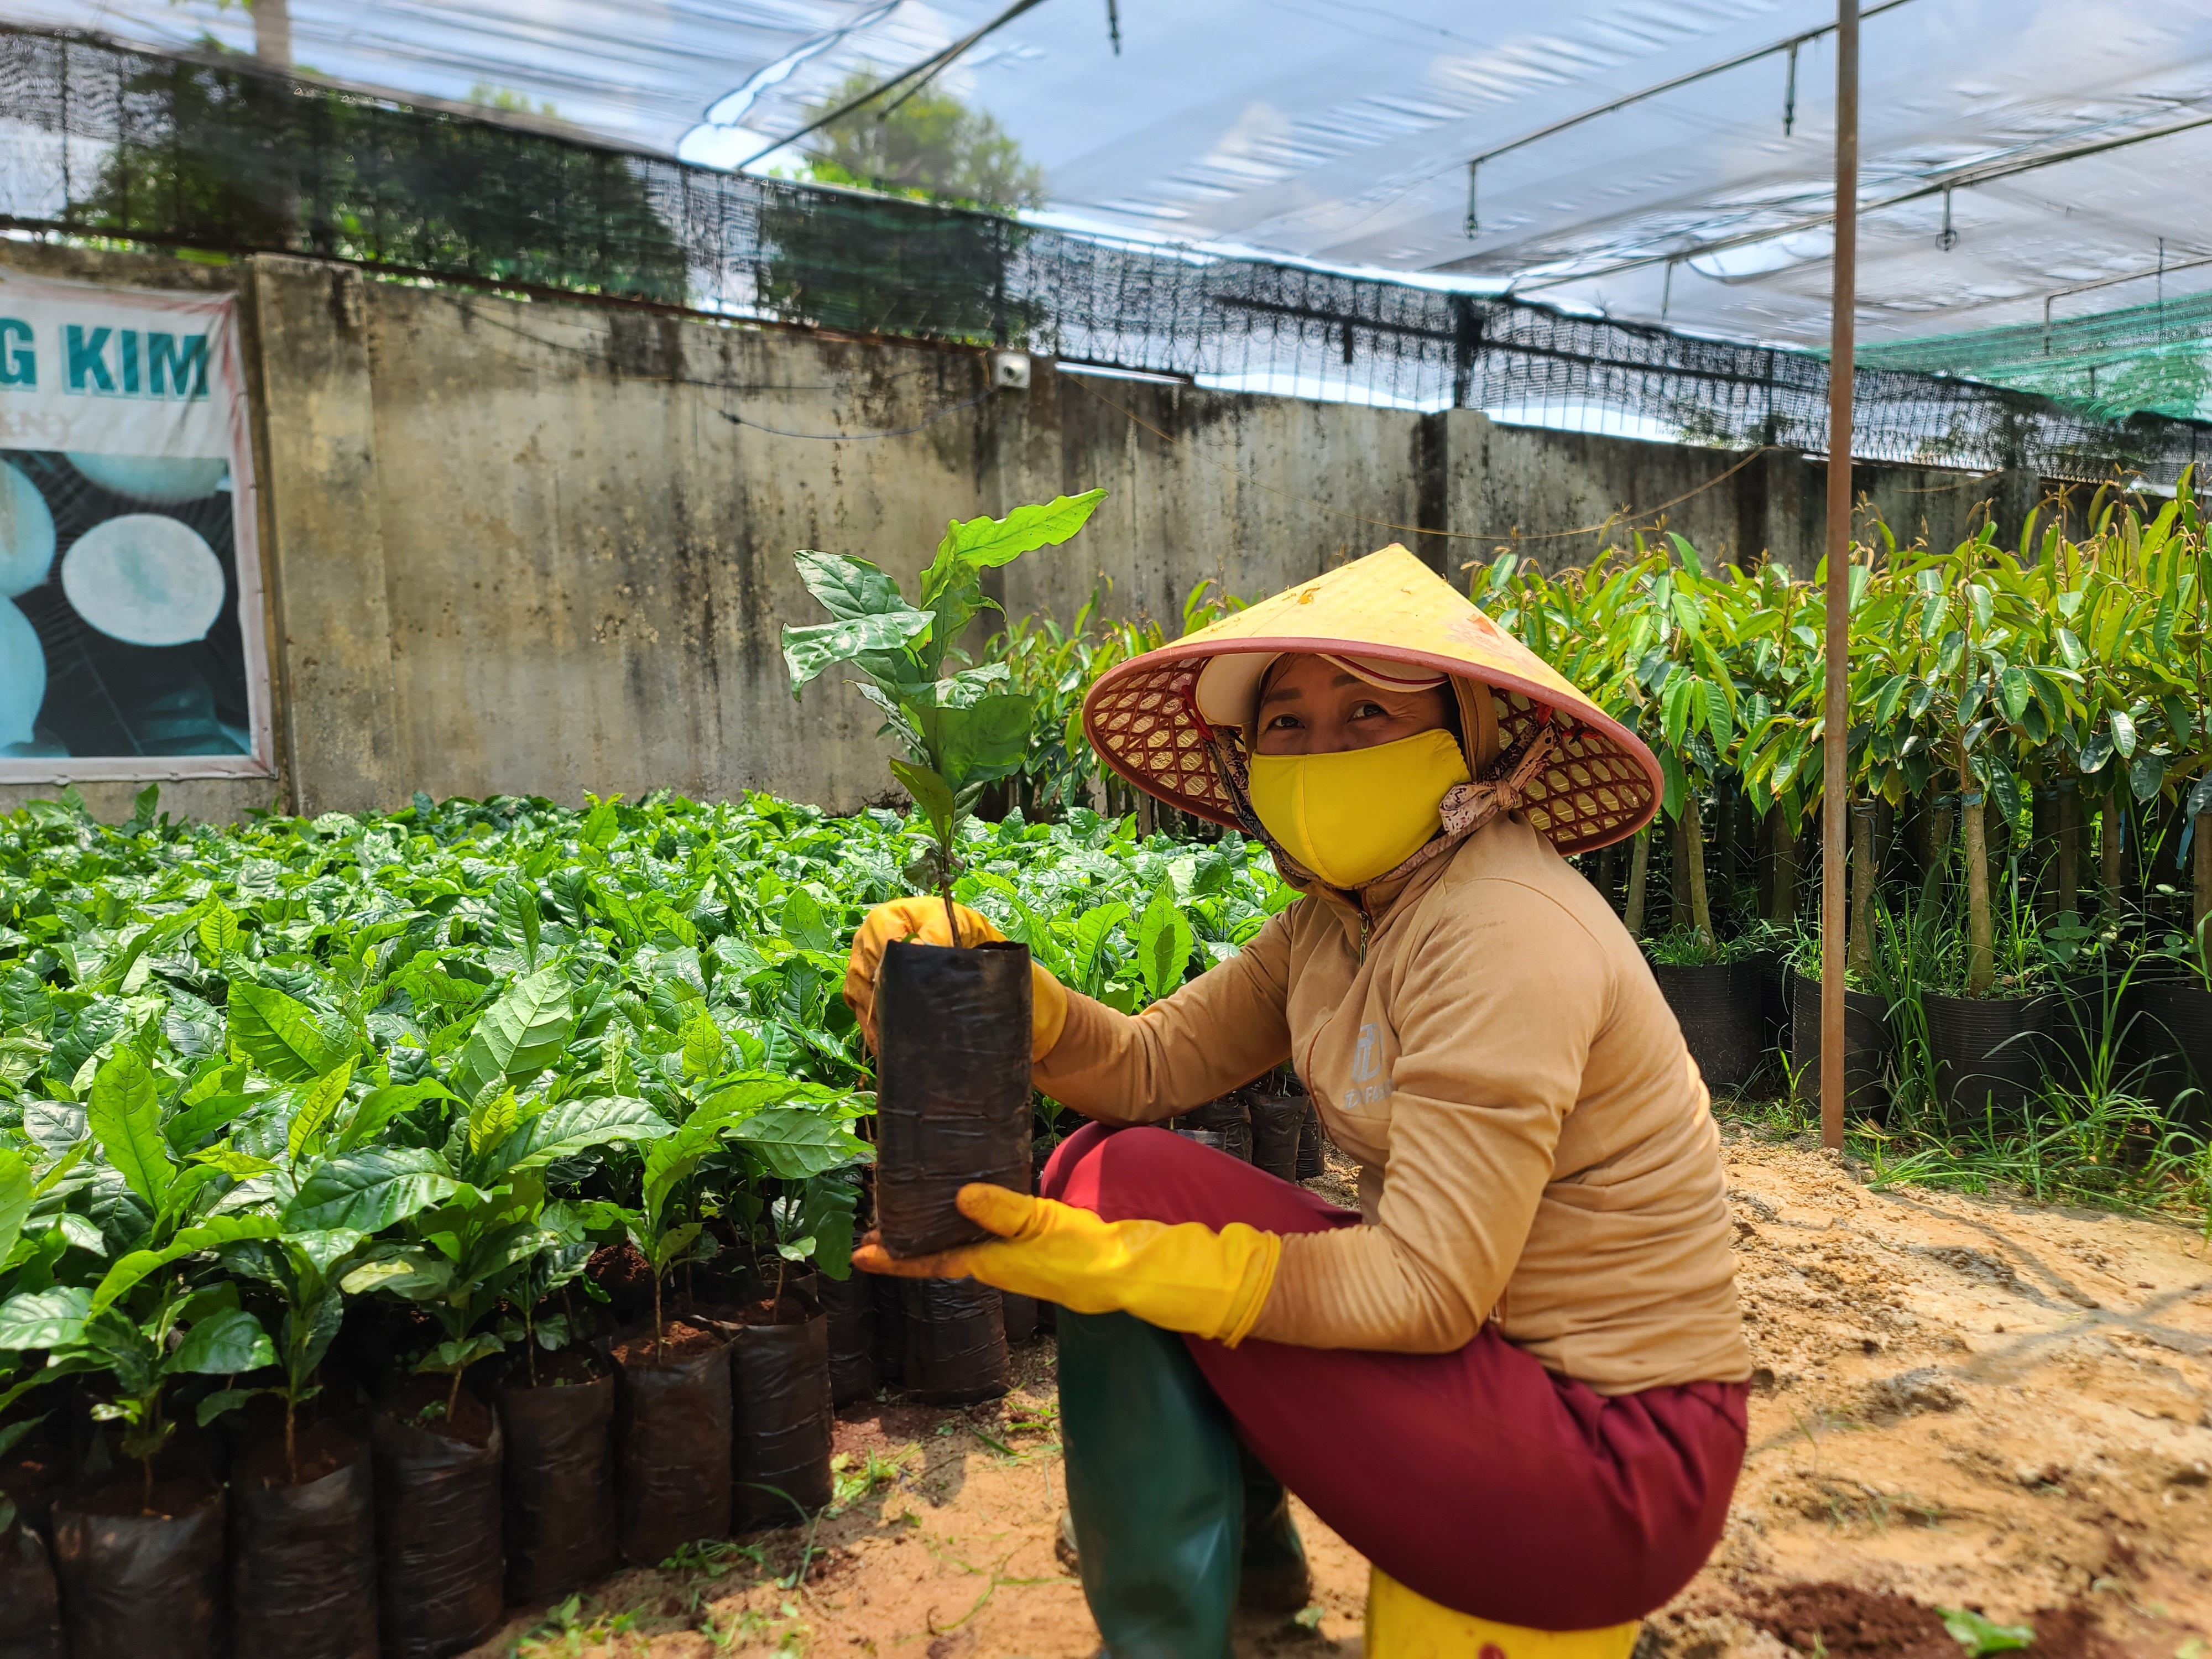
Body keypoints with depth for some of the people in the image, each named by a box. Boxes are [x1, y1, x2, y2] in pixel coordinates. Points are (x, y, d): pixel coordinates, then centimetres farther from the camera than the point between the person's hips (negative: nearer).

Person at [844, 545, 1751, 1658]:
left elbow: (1426, 1291, -25)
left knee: (1129, 1184, -17)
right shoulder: (1341, 919, 4)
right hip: (1489, 1349, 8)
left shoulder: (1503, 932, -23)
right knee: (1099, 1159, 1)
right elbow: (1156, 1065, -1)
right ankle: (1242, 1549, 19)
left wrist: (1108, 1261, -30)